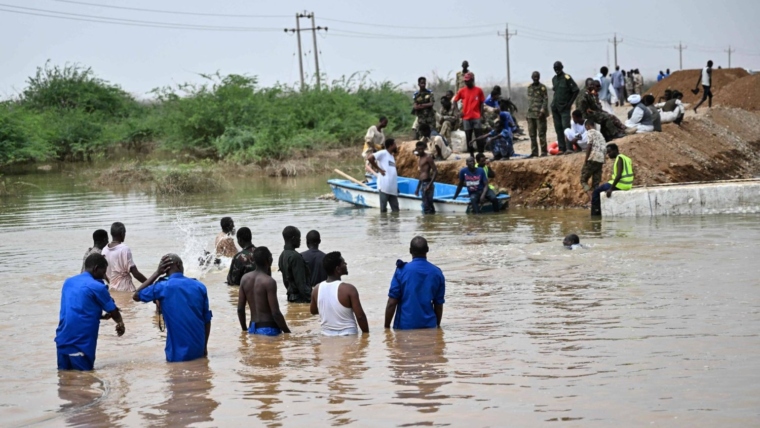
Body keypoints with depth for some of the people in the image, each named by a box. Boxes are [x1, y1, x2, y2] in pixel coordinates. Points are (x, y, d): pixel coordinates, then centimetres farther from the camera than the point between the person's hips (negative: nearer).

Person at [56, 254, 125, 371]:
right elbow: (113, 311, 5)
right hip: (80, 342, -6)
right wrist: (120, 323, 26)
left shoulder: (68, 282, 14)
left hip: (62, 339, 6)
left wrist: (101, 316, 23)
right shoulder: (97, 287, -6)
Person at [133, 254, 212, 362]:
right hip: (198, 351, 3)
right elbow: (207, 320, 7)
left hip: (178, 354, -3)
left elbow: (136, 296, 10)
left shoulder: (162, 287, -8)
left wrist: (157, 273, 8)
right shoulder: (200, 286, 2)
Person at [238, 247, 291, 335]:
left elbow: (240, 309, 8)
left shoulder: (245, 278, 4)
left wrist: (245, 330, 20)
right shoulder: (269, 281, -15)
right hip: (268, 329, -7)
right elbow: (275, 313, -17)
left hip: (252, 329, 7)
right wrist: (288, 332, -7)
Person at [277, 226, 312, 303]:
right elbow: (301, 283, -20)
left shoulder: (282, 256, 11)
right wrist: (311, 299, -18)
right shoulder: (295, 257, -17)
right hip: (301, 298, -10)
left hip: (291, 296, 10)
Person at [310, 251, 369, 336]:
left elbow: (313, 311, 17)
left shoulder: (317, 289, -1)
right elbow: (360, 316, -15)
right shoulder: (348, 289, -17)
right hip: (348, 336, -5)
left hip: (327, 336, 5)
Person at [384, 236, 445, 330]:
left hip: (405, 326, -3)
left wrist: (387, 327, 1)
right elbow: (439, 304, 8)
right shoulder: (437, 273, 2)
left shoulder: (402, 271, -7)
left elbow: (392, 303, -8)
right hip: (429, 326, 3)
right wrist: (437, 325, 22)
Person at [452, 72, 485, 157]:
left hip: (476, 117, -2)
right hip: (466, 118, 2)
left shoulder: (478, 90, 1)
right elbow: (455, 101, 13)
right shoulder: (462, 91, 5)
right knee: (468, 138, 4)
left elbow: (481, 104, 5)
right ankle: (471, 154, 11)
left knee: (479, 137, -3)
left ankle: (481, 154, 1)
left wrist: (482, 115, -1)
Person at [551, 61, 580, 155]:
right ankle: (561, 148, 8)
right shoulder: (554, 79, 13)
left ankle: (569, 147, -15)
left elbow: (576, 90, -9)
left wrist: (570, 103, -9)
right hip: (555, 107, 7)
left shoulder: (567, 78, -8)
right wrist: (554, 103, 14)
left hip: (564, 107, -7)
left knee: (566, 127, -14)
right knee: (558, 128, 5)